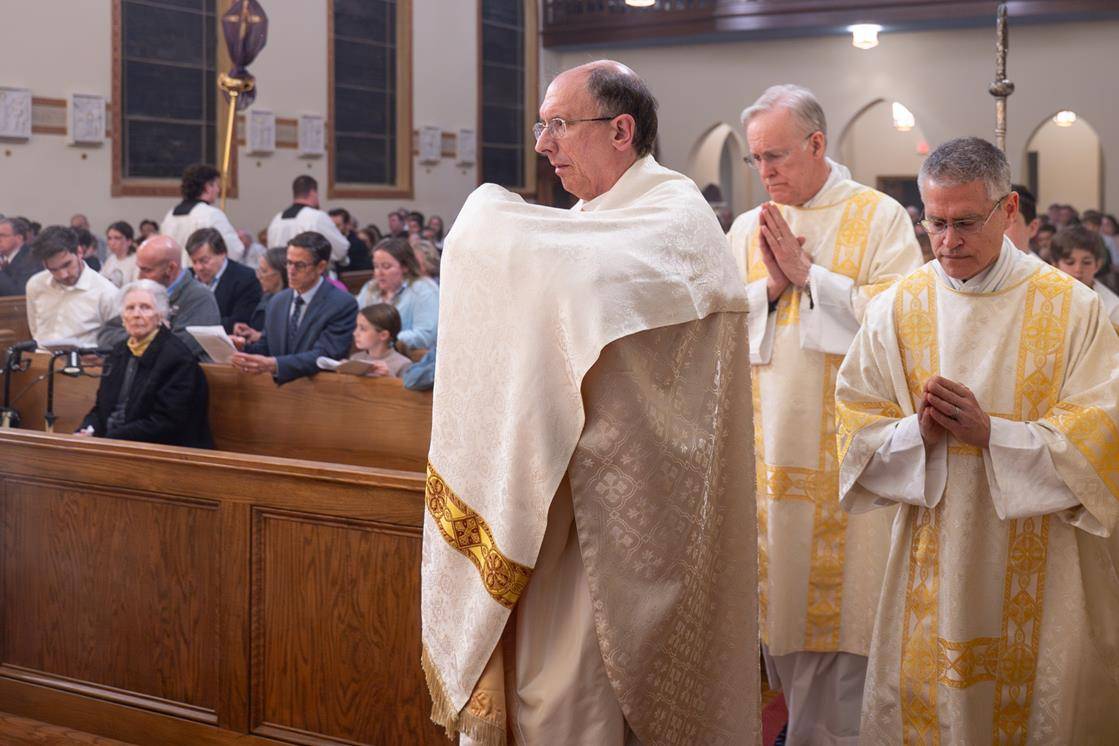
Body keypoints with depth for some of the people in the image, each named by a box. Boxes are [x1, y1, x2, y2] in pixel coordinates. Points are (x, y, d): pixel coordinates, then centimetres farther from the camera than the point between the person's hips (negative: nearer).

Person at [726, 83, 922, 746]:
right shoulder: (748, 230, 11)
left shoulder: (881, 217, -1)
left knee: (848, 598, 0)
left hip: (852, 443, -4)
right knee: (783, 588, 7)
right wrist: (770, 287, -9)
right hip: (773, 440, 4)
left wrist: (809, 274, -12)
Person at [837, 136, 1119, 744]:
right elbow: (858, 426, 2)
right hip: (933, 553, 2)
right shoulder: (897, 308, 1)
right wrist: (918, 431, -18)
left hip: (1039, 561, -1)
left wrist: (990, 432, -20)